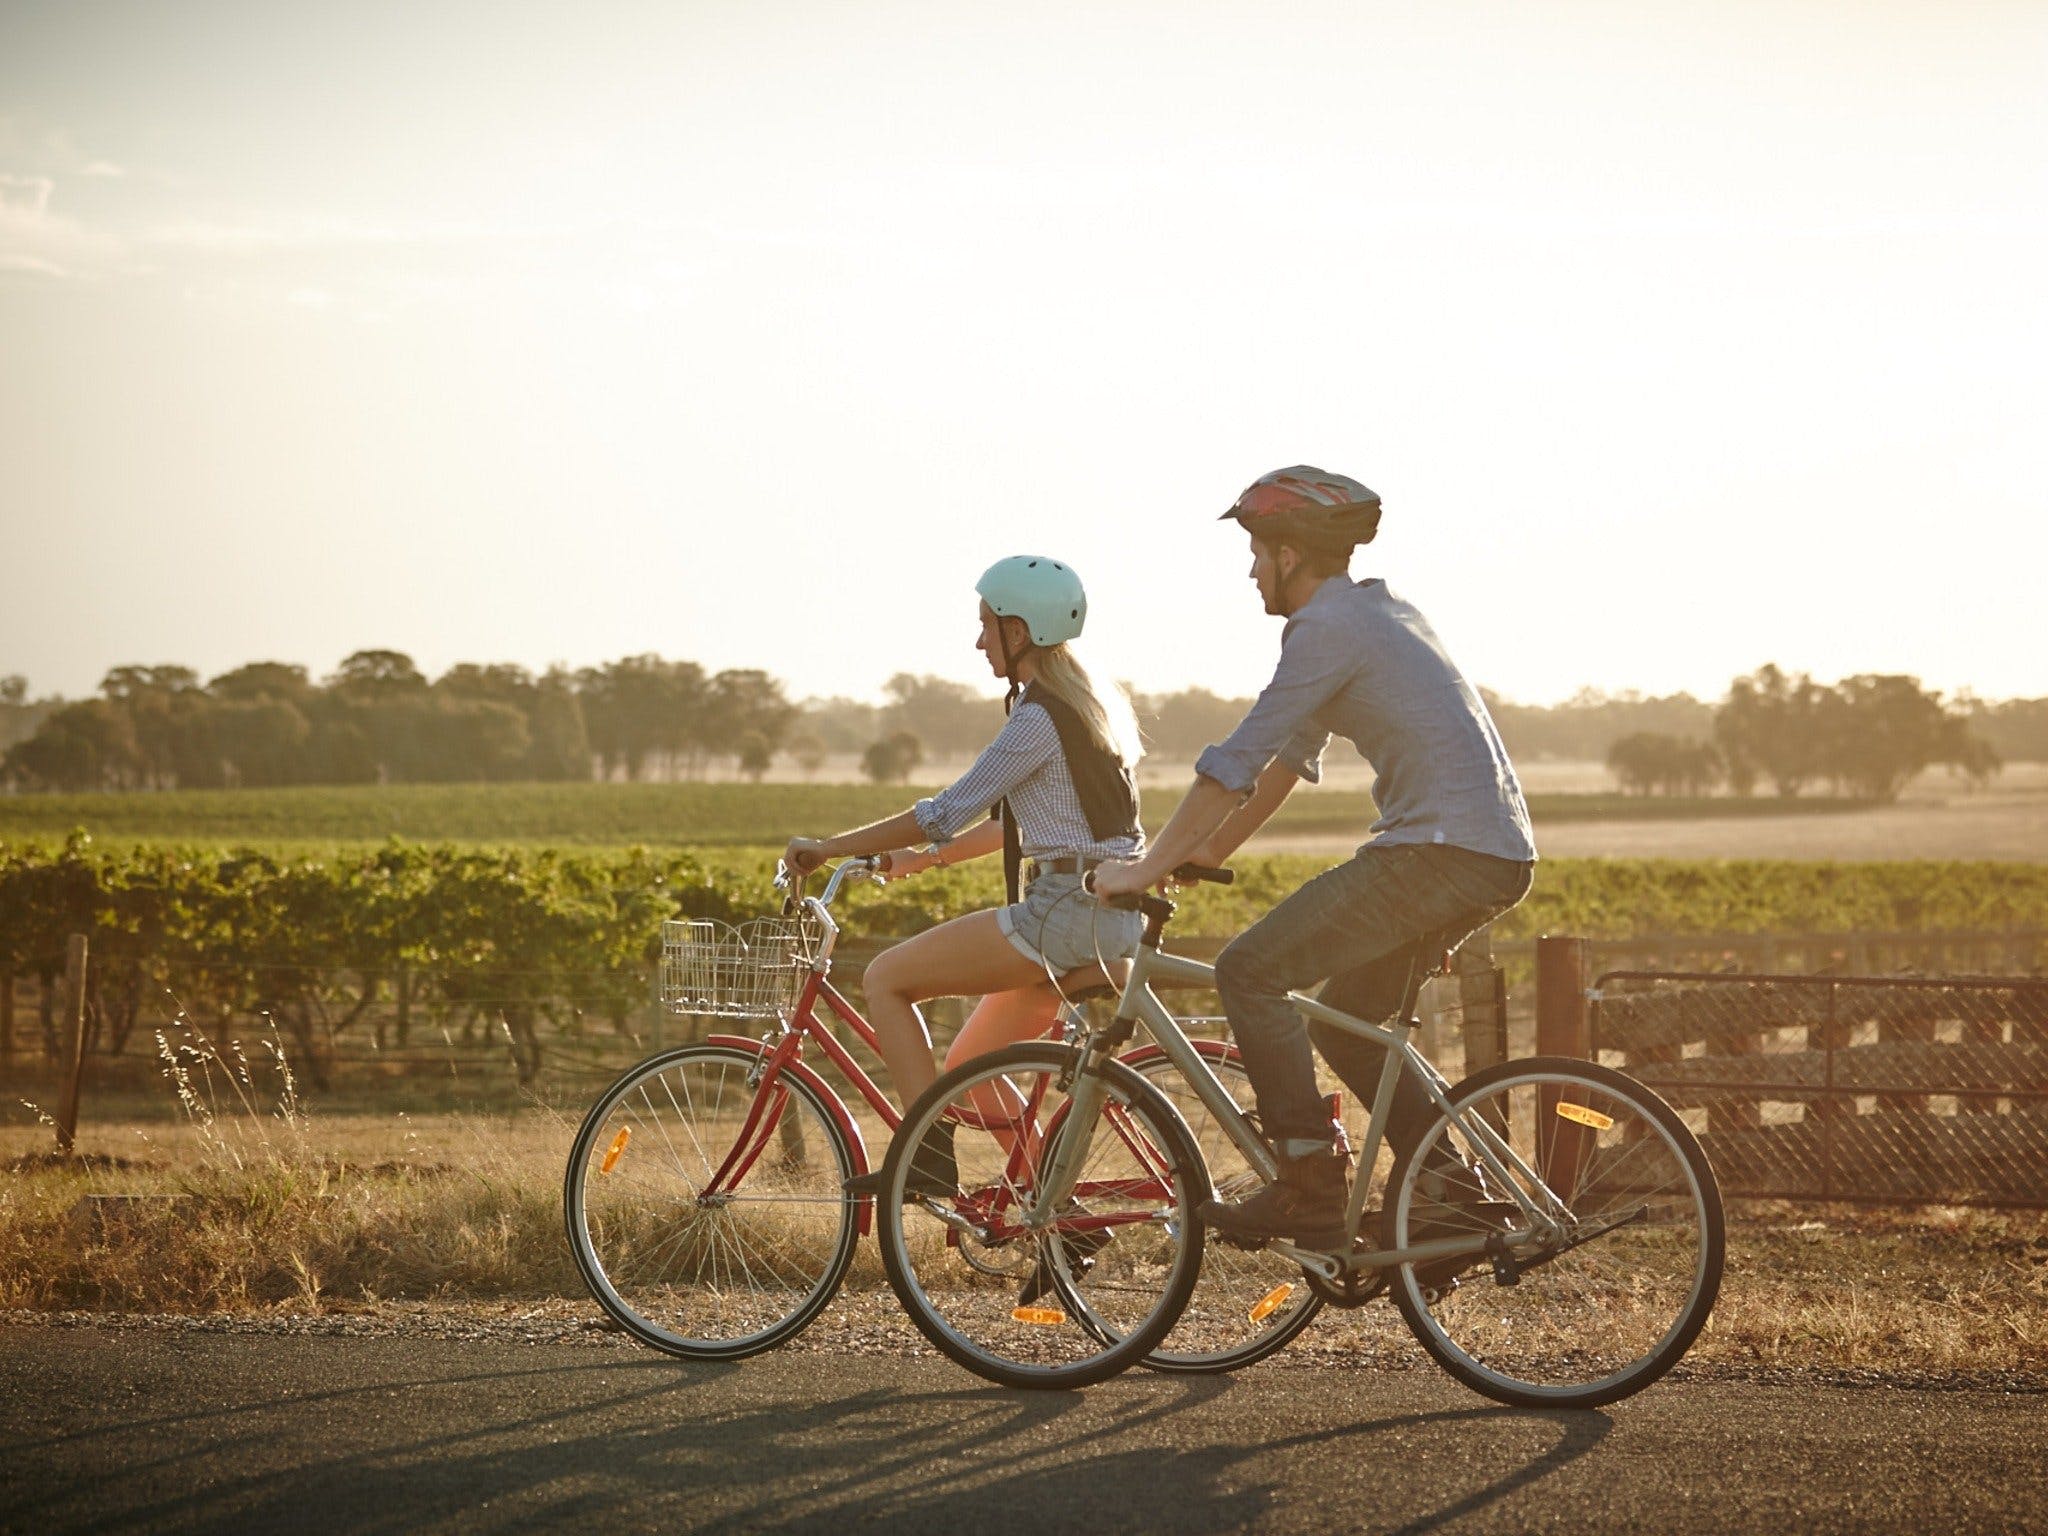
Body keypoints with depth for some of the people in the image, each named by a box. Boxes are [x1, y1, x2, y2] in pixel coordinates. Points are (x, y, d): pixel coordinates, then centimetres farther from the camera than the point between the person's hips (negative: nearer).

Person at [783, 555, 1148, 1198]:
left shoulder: (1039, 717, -13)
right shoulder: (1088, 701, 17)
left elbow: (949, 812, -12)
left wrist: (830, 847, -4)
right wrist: (925, 857, 24)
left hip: (1066, 914, -10)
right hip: (1110, 917, 10)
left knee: (885, 978, -5)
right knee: (966, 1064, 18)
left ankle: (931, 1156, -10)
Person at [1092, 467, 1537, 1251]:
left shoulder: (1327, 627, -10)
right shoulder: (1375, 610, 20)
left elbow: (1238, 761, -12)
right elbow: (1291, 752, 26)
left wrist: (1146, 867, -6)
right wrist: (1210, 850, 28)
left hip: (1442, 853, -10)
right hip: (1495, 855, 10)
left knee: (1250, 971, -7)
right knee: (1345, 1019, 19)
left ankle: (1309, 1191, -9)